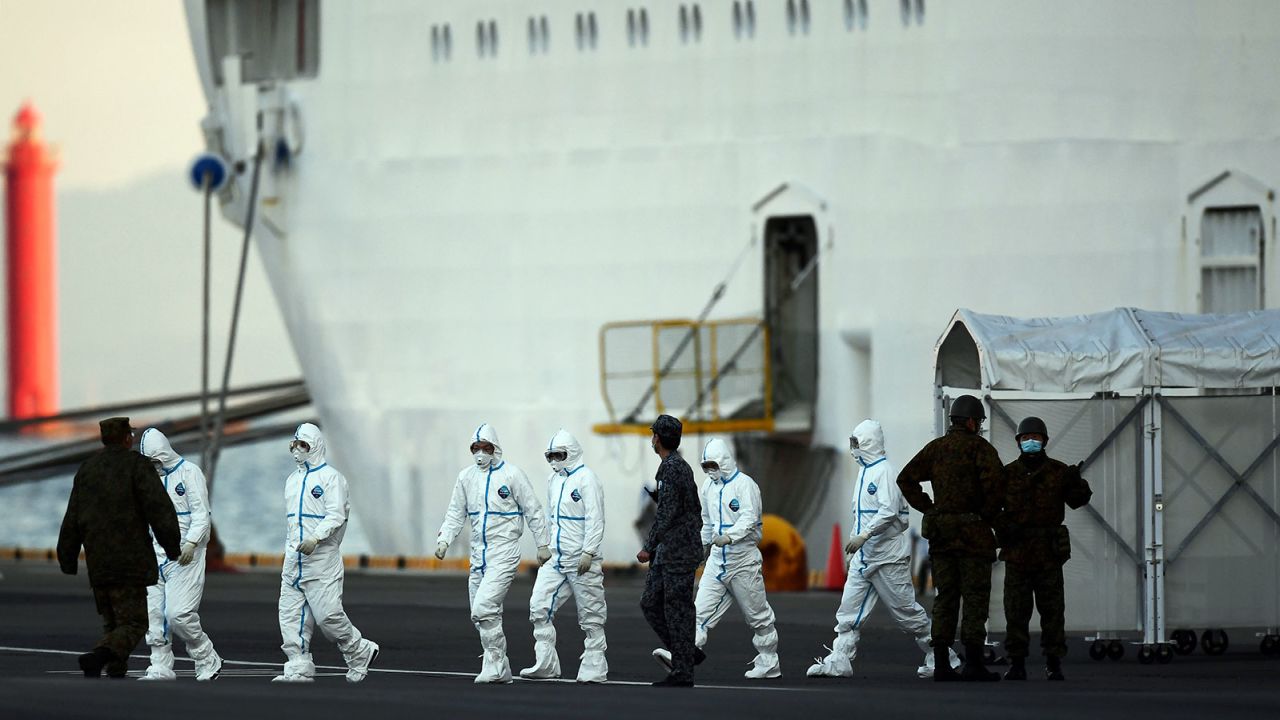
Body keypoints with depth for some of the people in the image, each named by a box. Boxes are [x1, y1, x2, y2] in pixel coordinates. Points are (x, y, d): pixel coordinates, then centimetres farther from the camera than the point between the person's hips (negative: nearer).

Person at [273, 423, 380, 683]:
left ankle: (360, 654, 10)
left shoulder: (330, 478, -6)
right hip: (294, 561, 8)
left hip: (322, 559, -8)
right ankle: (298, 668, 2)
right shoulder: (292, 480, 19)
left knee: (328, 615, -10)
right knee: (291, 616, 0)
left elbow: (336, 515, -16)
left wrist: (316, 538, -29)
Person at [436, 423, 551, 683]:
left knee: (484, 608, -19)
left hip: (504, 553, -6)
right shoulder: (466, 476, 9)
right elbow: (455, 513, 13)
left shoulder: (511, 474, -6)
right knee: (484, 615, 9)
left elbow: (533, 511, -1)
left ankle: (494, 666, -12)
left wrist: (543, 544, 0)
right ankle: (500, 670, 19)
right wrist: (444, 539, -2)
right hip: (478, 554, 6)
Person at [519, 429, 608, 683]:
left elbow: (595, 519, -16)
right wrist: (546, 545, 21)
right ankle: (545, 664, 4)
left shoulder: (586, 479, -11)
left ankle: (594, 669, 5)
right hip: (557, 558, 8)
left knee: (590, 615, -1)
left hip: (581, 560, -8)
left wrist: (588, 553, -21)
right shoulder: (554, 480, 13)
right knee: (539, 607, 0)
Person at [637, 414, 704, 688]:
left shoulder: (671, 468, -14)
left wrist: (649, 547, -20)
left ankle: (682, 673, -4)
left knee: (677, 611, -6)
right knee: (650, 604, 10)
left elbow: (667, 511, -22)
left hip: (677, 552, -10)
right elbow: (695, 509, 22)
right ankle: (686, 654, 13)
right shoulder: (682, 466, 17)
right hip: (667, 552, 10)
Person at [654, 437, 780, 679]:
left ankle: (769, 664, 17)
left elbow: (749, 518, -26)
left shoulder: (744, 485, -13)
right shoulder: (710, 487, 11)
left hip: (743, 559, -6)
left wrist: (729, 536, -39)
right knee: (702, 609, -6)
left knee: (757, 614, 5)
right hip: (717, 559, 6)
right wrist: (705, 543, 32)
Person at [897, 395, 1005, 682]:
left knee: (945, 597, 7)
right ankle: (973, 663, -7)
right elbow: (994, 480, -22)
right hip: (972, 530, -5)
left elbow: (906, 478, 7)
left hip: (940, 530, 5)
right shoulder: (980, 447, -5)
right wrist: (989, 514, -8)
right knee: (975, 597, -2)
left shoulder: (936, 447, 11)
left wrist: (928, 509, 8)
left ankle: (941, 664, 3)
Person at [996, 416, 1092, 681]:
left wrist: (1076, 483, -18)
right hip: (1016, 552, 1)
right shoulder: (1008, 473, 7)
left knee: (1052, 609, 2)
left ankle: (1053, 663, 8)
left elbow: (1078, 501, 2)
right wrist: (1003, 525, -8)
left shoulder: (1058, 472, 6)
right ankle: (1016, 662, 7)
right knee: (1016, 610, 1)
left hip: (1049, 552, 0)